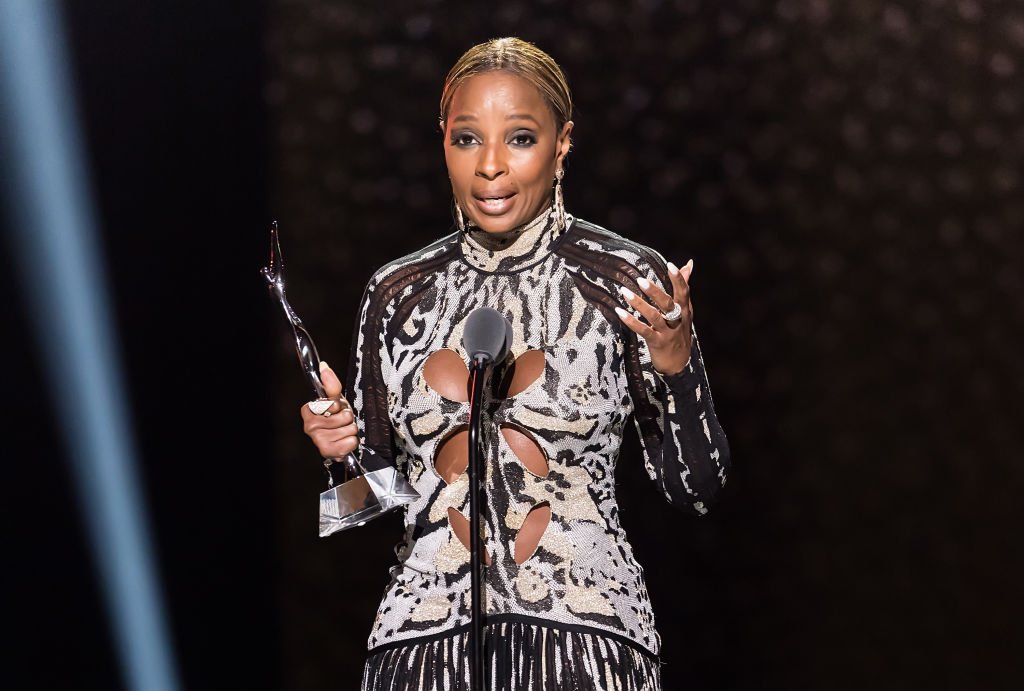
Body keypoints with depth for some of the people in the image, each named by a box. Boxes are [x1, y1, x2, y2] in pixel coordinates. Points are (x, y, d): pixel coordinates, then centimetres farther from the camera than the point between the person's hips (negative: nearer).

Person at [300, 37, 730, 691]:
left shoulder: (631, 281, -5)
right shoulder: (397, 292, 4)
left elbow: (695, 488, -2)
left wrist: (676, 366, -16)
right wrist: (343, 446, -6)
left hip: (586, 638, -3)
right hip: (426, 634, 3)